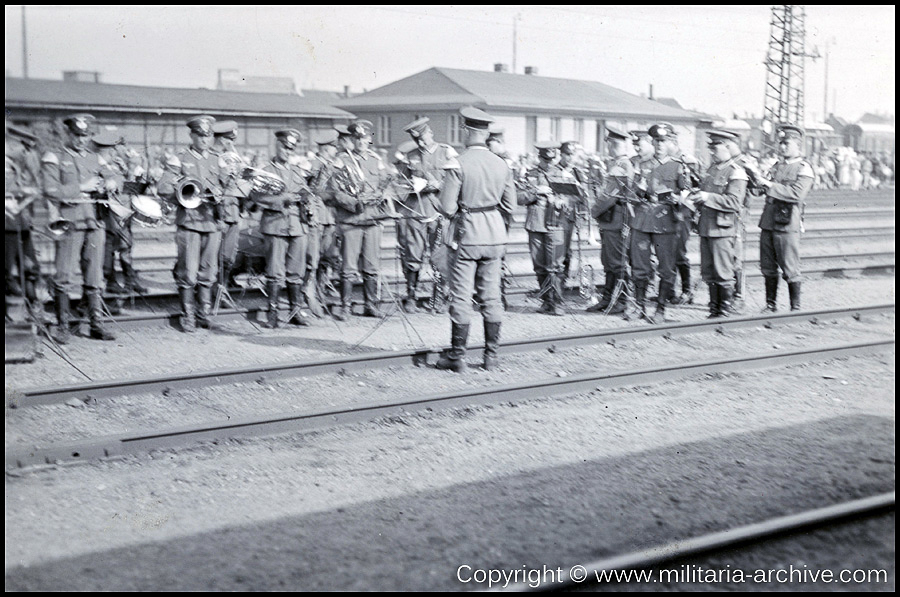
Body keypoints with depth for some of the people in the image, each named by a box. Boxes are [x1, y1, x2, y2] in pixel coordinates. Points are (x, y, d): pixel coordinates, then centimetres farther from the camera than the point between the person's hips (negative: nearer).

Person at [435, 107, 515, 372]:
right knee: (491, 296, 10)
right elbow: (509, 206, 7)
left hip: (466, 235, -4)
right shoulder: (501, 164, 2)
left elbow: (447, 207, -14)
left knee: (461, 297, 2)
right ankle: (491, 357, 15)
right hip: (494, 236, 5)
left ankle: (457, 357, 7)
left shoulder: (457, 165, -12)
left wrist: (460, 213, 7)